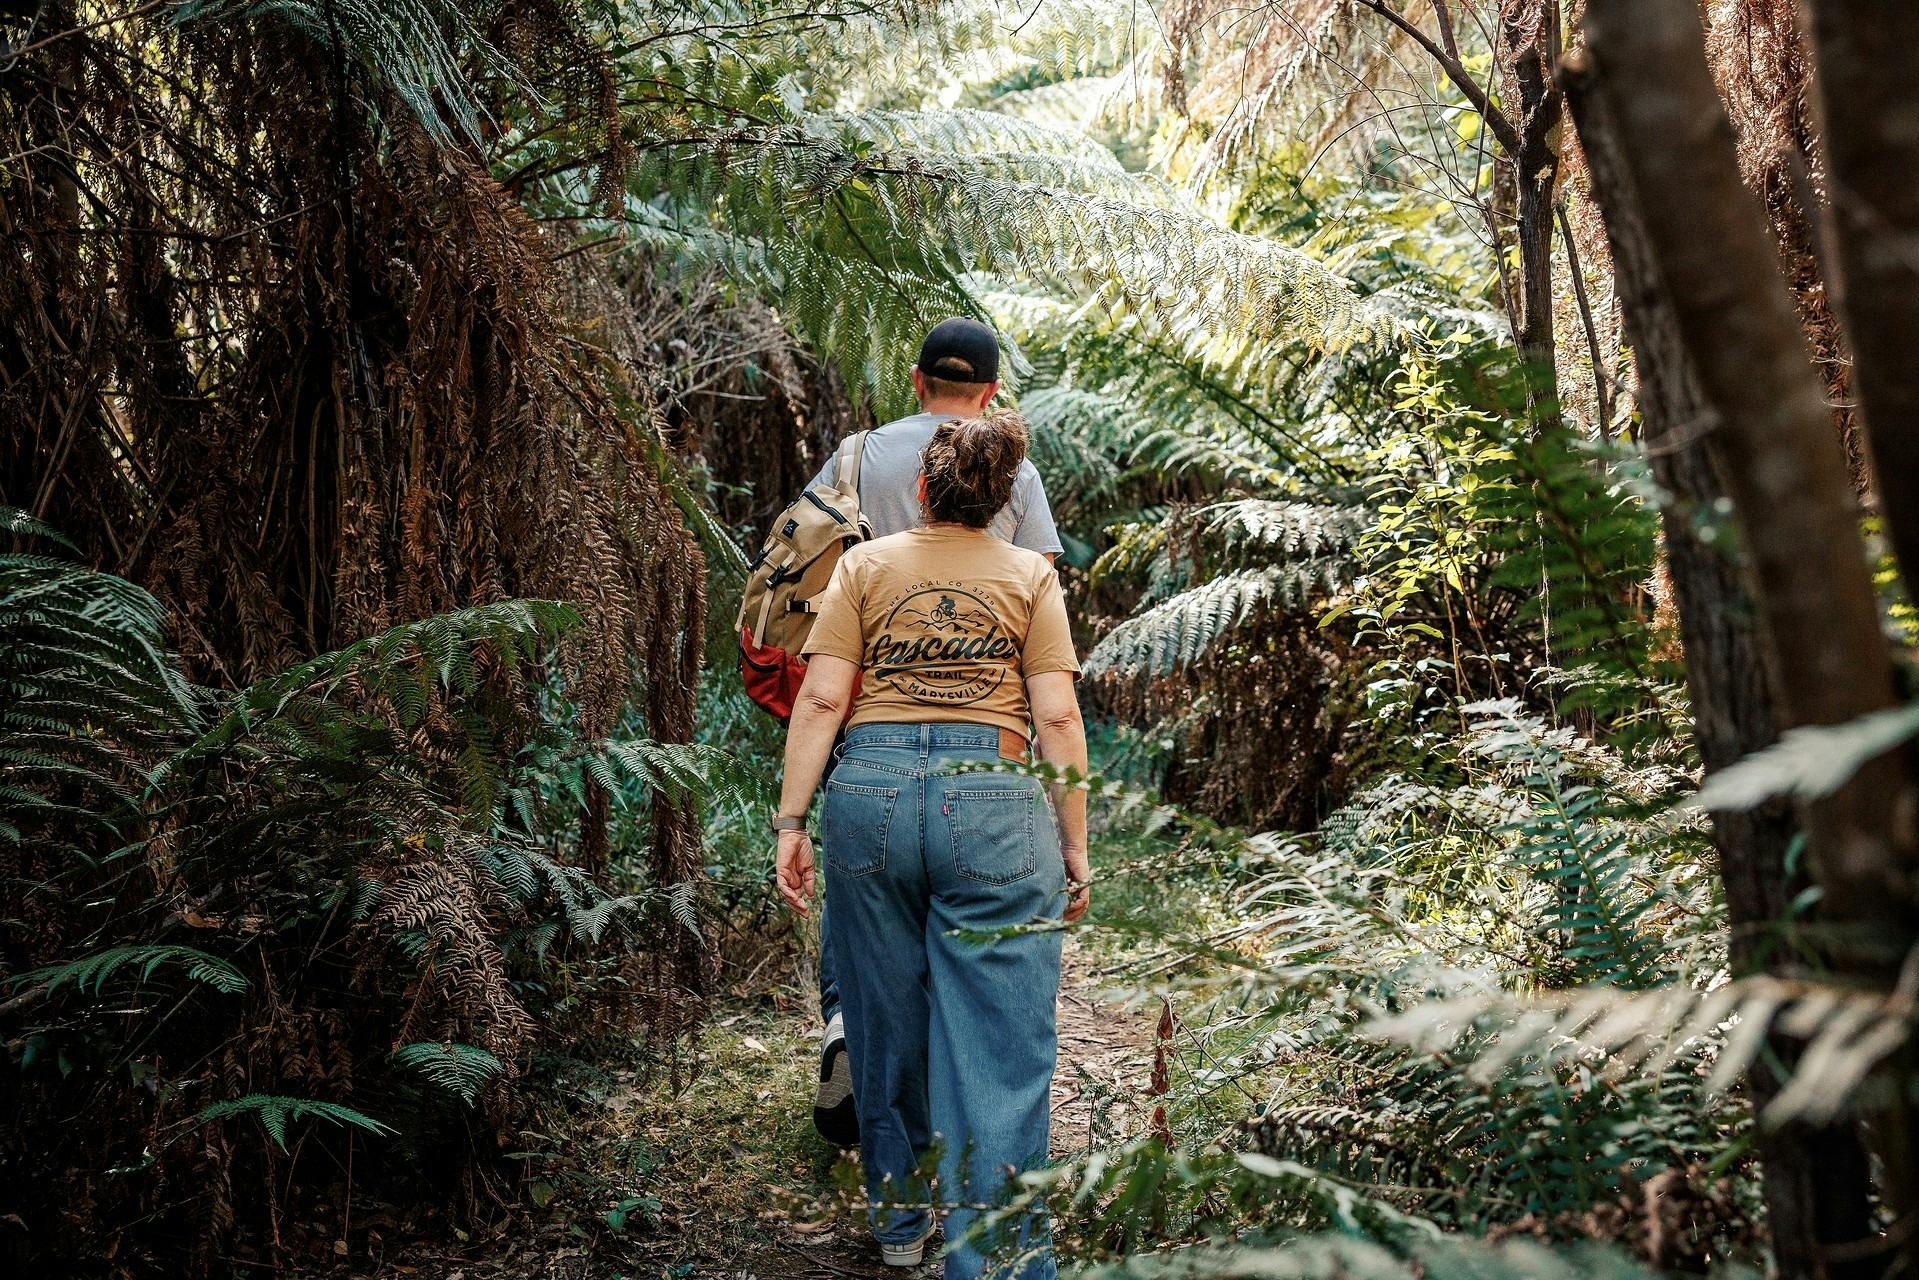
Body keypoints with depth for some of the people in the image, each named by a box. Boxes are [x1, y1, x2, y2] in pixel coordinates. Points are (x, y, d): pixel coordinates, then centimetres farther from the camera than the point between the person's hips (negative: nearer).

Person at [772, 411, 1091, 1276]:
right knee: (997, 1045, 0)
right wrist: (1075, 846, 5)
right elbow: (1057, 718, 0)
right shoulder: (1031, 575, 9)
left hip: (871, 792, 2)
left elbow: (821, 700, 2)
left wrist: (791, 822, 3)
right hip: (992, 800, -2)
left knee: (885, 1024, 17)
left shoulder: (865, 565, 11)